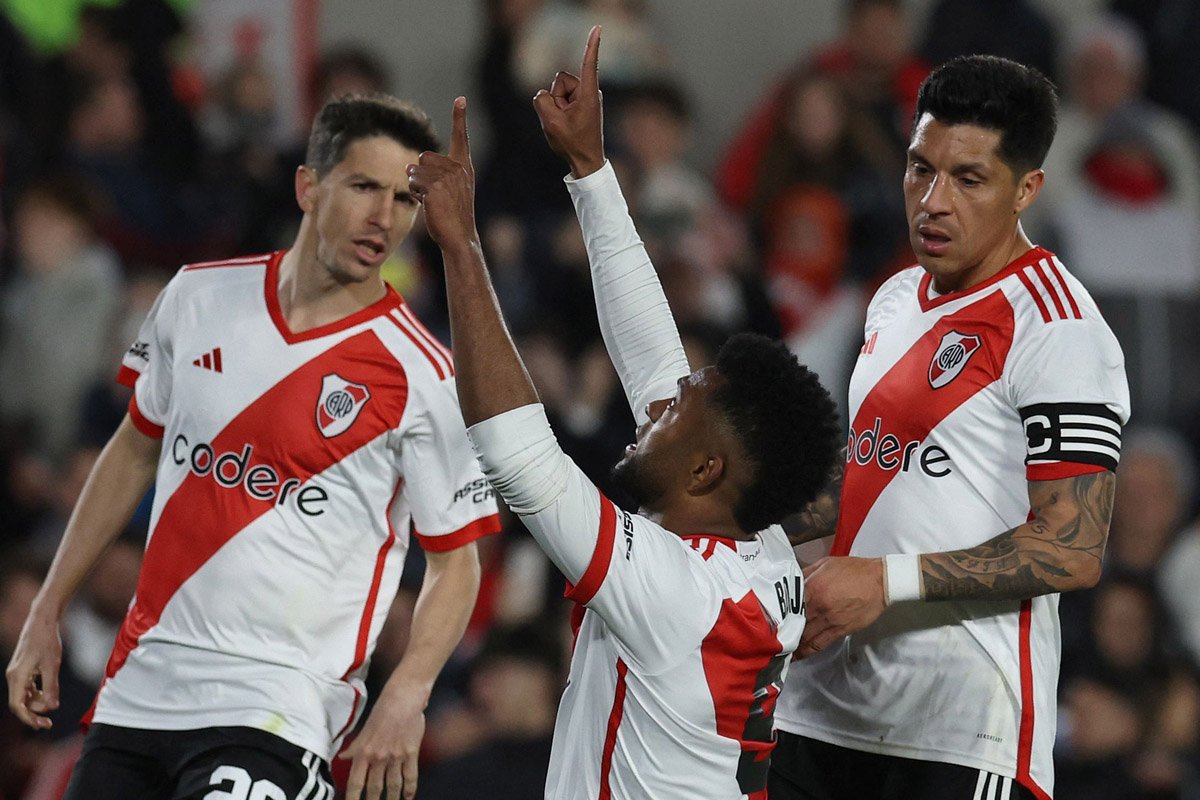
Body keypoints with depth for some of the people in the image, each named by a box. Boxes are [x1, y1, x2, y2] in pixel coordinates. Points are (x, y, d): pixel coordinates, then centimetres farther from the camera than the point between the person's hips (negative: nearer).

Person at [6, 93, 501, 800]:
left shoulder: (421, 376, -7)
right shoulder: (198, 296, 6)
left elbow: (456, 560, -1)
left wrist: (406, 697, -17)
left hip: (277, 708, -5)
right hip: (139, 689, 5)